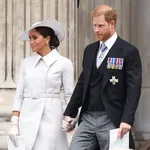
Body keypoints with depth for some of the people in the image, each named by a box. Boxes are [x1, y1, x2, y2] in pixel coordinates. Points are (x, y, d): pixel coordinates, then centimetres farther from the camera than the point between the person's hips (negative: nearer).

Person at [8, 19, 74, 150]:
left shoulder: (64, 63, -1)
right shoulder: (26, 62, 9)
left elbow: (70, 96, 0)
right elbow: (19, 95, 10)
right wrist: (14, 123, 2)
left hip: (51, 119, -3)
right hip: (27, 120, 3)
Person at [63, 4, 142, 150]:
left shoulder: (129, 52, -5)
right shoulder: (89, 50, 14)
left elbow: (133, 89, -11)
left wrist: (126, 120, -21)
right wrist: (69, 113, 14)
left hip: (112, 120, -5)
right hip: (87, 118, 6)